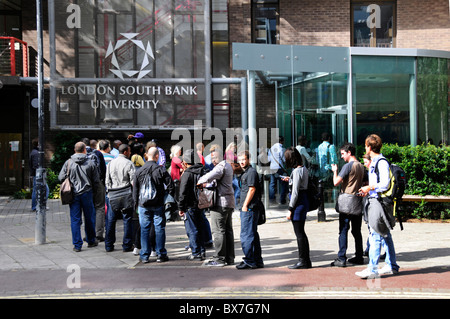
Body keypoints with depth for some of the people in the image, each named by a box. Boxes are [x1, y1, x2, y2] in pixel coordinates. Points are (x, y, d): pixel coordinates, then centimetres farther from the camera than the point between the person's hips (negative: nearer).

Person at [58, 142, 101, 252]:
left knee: (75, 220, 5)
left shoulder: (68, 162, -3)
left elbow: (61, 178, -1)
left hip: (73, 194, 0)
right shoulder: (90, 163, -4)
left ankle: (77, 245, 6)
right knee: (89, 218, 14)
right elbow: (97, 181, 0)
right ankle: (91, 241, 28)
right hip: (87, 193, 0)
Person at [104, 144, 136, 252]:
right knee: (127, 220, 3)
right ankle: (127, 245, 6)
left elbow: (107, 181, 11)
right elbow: (133, 181, -9)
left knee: (110, 220, 10)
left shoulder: (110, 163, 9)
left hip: (113, 195, 5)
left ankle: (108, 245, 14)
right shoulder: (128, 164, -7)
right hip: (126, 194, -4)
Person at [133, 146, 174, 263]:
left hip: (143, 205, 2)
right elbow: (170, 186, -6)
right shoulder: (161, 170, -8)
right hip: (158, 205, -1)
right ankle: (161, 254, 9)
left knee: (144, 229, 7)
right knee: (159, 228, 6)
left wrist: (137, 203, 15)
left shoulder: (139, 171, -2)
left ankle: (144, 256, 10)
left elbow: (135, 189, 4)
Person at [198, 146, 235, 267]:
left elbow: (209, 177, -28)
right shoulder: (228, 166, 20)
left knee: (218, 230, -7)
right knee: (228, 229, 11)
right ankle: (229, 258, 15)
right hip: (229, 201, 10)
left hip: (221, 201, -10)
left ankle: (219, 258, -6)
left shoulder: (221, 166, -13)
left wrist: (200, 181, -10)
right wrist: (206, 183, 7)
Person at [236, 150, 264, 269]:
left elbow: (252, 189, -17)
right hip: (249, 209, 10)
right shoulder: (246, 173, 21)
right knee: (253, 234, 13)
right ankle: (257, 261, 19)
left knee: (246, 235, -8)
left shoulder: (251, 172, -11)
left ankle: (249, 261, -4)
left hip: (249, 208, -10)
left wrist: (245, 205, -16)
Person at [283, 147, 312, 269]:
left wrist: (290, 209, -15)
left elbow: (295, 192, -18)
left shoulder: (297, 171, -17)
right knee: (300, 232, 14)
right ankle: (305, 260, 19)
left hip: (299, 203, -10)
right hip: (304, 200, 10)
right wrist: (290, 180, 23)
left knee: (299, 233, -2)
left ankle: (304, 261, 4)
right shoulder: (303, 169, 11)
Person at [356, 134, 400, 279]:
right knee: (384, 235, 14)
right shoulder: (374, 162, 17)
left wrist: (369, 188, -11)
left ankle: (372, 269, -9)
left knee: (375, 236, -10)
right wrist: (368, 190, 17)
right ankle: (391, 266, 23)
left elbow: (385, 184, -19)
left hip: (380, 203, -10)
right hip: (374, 201, 10)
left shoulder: (381, 162, -14)